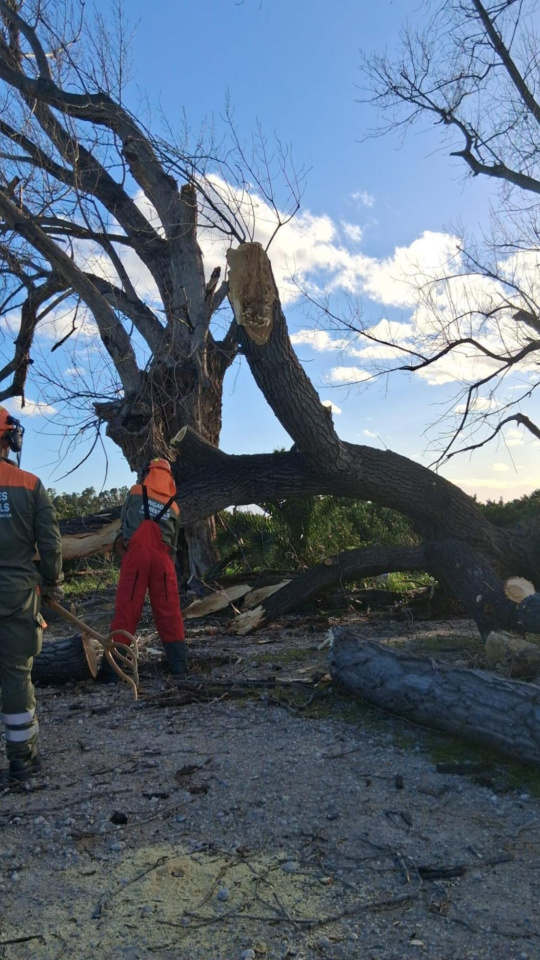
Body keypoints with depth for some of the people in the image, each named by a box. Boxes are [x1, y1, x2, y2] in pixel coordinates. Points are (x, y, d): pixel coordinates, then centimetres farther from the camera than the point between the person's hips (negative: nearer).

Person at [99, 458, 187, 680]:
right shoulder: (173, 506, 17)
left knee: (126, 611, -2)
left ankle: (111, 669, -1)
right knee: (169, 612, 9)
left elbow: (124, 521, 18)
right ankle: (179, 664, 11)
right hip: (162, 558, 2)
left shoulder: (135, 493, 9)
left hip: (136, 555, -2)